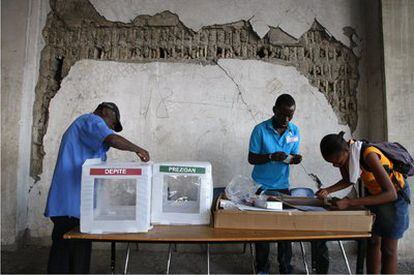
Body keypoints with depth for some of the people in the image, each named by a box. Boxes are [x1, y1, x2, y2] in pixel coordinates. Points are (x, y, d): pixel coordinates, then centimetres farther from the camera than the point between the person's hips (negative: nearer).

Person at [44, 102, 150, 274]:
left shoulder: (79, 126, 28)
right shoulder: (91, 120, -4)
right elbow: (113, 140, -24)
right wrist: (138, 149, -11)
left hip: (64, 203, 10)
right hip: (74, 203, -10)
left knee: (62, 250, 11)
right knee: (78, 252, -5)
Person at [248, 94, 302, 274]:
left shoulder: (295, 131, 0)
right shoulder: (260, 130, -12)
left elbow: (293, 156, 8)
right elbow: (252, 158, -9)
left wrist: (295, 159, -16)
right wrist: (271, 157, -26)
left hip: (282, 186, 3)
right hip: (262, 186, -3)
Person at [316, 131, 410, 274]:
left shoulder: (368, 155, -37)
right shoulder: (344, 154, -17)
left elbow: (391, 194, -40)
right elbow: (348, 180, 1)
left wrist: (350, 202, -44)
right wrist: (328, 190, -17)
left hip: (394, 195, -6)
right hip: (373, 193, 6)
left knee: (387, 249, 1)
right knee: (372, 242, 10)